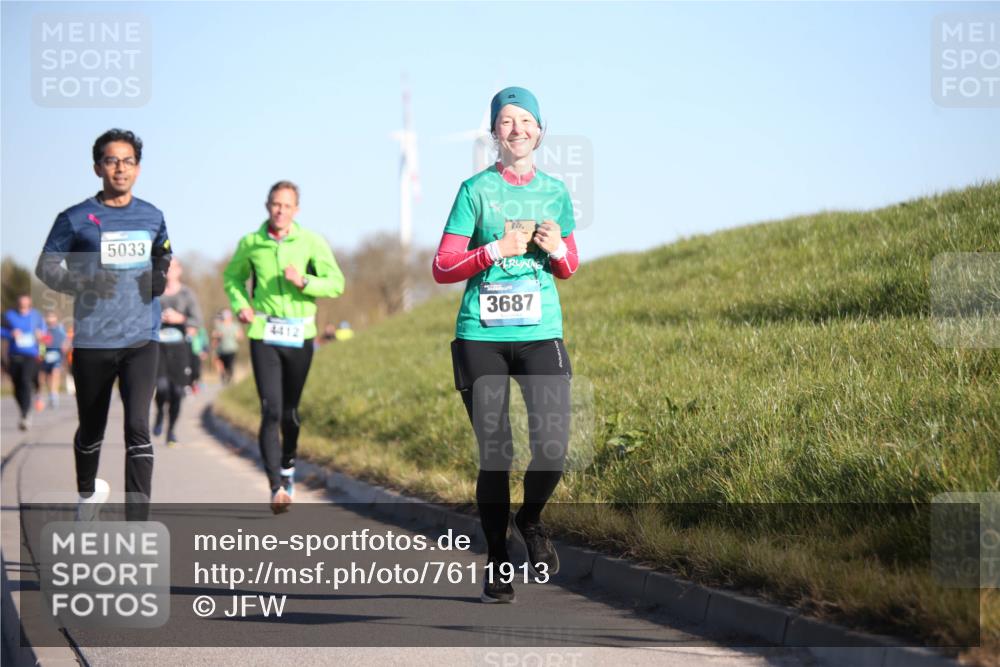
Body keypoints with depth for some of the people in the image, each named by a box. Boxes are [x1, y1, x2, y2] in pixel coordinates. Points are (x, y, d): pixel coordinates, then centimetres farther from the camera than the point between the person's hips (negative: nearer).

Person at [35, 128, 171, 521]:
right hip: (93, 341, -1)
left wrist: (161, 277, 1)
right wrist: (84, 283, -16)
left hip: (141, 340, 1)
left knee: (138, 428, -13)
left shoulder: (152, 217, 9)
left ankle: (137, 530, -17)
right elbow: (46, 267, 2)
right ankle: (87, 491, 44)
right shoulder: (76, 219, -2)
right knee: (91, 429, 13)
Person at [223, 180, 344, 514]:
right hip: (263, 335, -1)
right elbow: (232, 276, 21)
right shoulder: (250, 243, 3)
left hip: (299, 336, 1)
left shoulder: (312, 242, -1)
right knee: (271, 412, -13)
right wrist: (239, 305, 3)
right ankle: (277, 488, -17)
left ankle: (288, 465, 39)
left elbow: (337, 284, -4)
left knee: (290, 411, 11)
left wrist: (303, 282, -20)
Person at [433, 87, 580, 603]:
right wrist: (497, 250, -13)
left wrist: (557, 250, -2)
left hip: (541, 334, 2)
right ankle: (495, 563, 15)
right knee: (494, 454, -2)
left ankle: (530, 519, 20)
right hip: (481, 336, -2)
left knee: (553, 448, -12)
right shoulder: (476, 190, 1)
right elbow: (442, 269, -1)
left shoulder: (555, 192, 11)